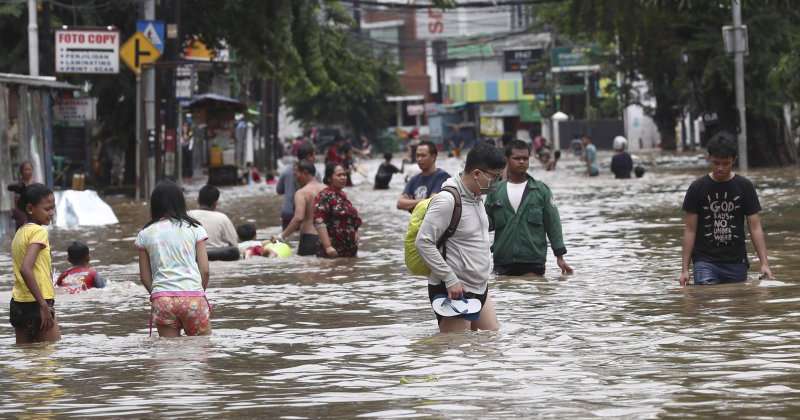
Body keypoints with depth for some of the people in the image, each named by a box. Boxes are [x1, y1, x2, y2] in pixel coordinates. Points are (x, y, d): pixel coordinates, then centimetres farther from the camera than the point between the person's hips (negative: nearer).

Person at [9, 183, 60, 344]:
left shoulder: (19, 233, 13)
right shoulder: (39, 231, -12)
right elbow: (26, 270, -23)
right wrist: (43, 305, -23)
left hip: (17, 305, 8)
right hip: (35, 305, -8)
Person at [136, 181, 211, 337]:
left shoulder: (145, 234, 8)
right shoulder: (194, 229, 6)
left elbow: (145, 276, 8)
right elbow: (205, 270, 3)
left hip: (162, 299, 1)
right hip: (193, 296, -1)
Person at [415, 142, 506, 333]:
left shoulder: (476, 197, 11)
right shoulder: (447, 200, -18)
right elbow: (423, 242, -21)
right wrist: (450, 279, -21)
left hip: (479, 288, 9)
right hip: (454, 290, -9)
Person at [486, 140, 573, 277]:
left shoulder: (541, 190, 4)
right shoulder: (495, 192, 8)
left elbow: (553, 224, 3)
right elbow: (488, 223, 11)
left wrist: (559, 256, -1)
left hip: (533, 263, -1)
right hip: (503, 264, 2)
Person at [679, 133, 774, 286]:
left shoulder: (745, 187, 2)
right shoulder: (697, 188, -1)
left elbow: (755, 228, 0)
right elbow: (690, 230, 1)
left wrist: (764, 263, -10)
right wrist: (685, 269, -4)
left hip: (736, 262, 2)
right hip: (705, 261, -2)